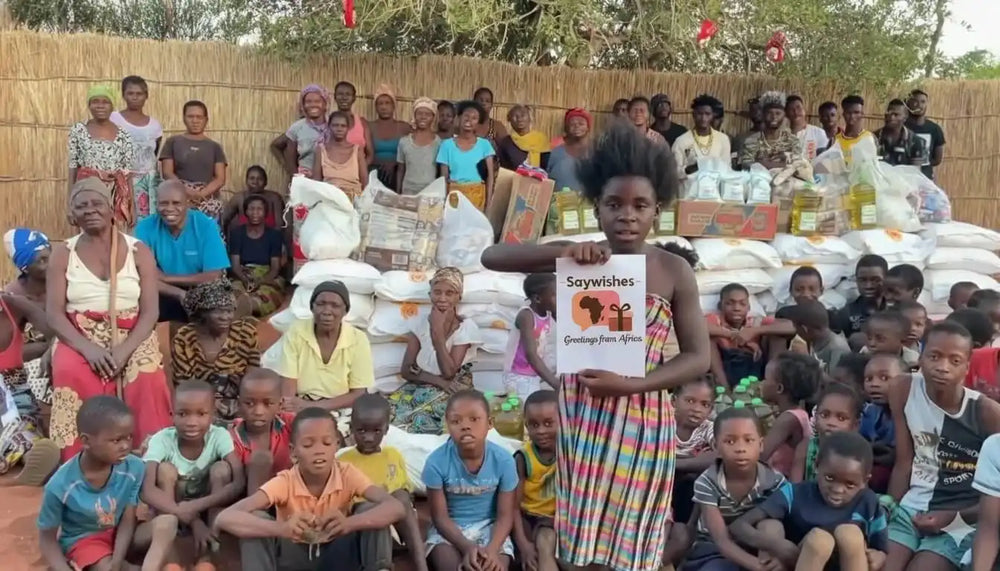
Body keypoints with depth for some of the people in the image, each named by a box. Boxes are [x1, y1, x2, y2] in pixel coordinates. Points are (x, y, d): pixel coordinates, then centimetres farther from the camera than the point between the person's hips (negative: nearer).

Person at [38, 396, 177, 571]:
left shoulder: (133, 468, -20)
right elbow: (47, 539, -10)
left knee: (167, 522, -25)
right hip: (84, 540, -3)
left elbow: (128, 521, -13)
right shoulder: (61, 486, -23)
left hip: (119, 535, 3)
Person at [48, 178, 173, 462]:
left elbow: (150, 311, -3)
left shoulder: (139, 251, 4)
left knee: (147, 376, -32)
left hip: (131, 338, 0)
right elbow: (53, 313, -2)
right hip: (80, 339, 1)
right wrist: (88, 348, -20)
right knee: (70, 374, -32)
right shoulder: (63, 253, 6)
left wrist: (124, 349, -21)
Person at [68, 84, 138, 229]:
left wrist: (132, 206, 2)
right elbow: (72, 168, 5)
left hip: (116, 196, 0)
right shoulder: (78, 130, 4)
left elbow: (128, 174, 5)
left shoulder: (123, 136, 5)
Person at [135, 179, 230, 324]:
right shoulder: (145, 228, -7)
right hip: (162, 298, 1)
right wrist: (180, 294, -26)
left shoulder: (206, 226, -11)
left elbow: (213, 278, -15)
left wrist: (166, 278, -14)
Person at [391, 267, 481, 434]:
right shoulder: (422, 325, 4)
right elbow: (406, 370, -1)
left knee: (421, 420, -31)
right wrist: (438, 381, -17)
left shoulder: (466, 328, -7)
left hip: (452, 393, -4)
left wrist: (438, 330, -17)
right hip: (419, 388, 4)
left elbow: (449, 372, -17)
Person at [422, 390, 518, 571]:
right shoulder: (437, 461, -18)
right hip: (449, 529, -1)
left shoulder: (504, 460, -15)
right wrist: (466, 547, -28)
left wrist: (492, 548, -29)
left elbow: (505, 515, -9)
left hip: (489, 526, 1)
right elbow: (440, 516, -12)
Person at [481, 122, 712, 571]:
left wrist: (628, 385, -18)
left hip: (643, 418, -1)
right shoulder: (579, 261, -1)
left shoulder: (674, 271, -4)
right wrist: (564, 251, -23)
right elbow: (492, 258, -9)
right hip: (582, 413, 1)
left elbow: (698, 357, -4)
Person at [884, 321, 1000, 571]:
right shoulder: (903, 391, -4)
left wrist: (955, 518, -13)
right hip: (911, 507, 3)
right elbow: (904, 464, 2)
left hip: (962, 518, -3)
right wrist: (887, 512, -6)